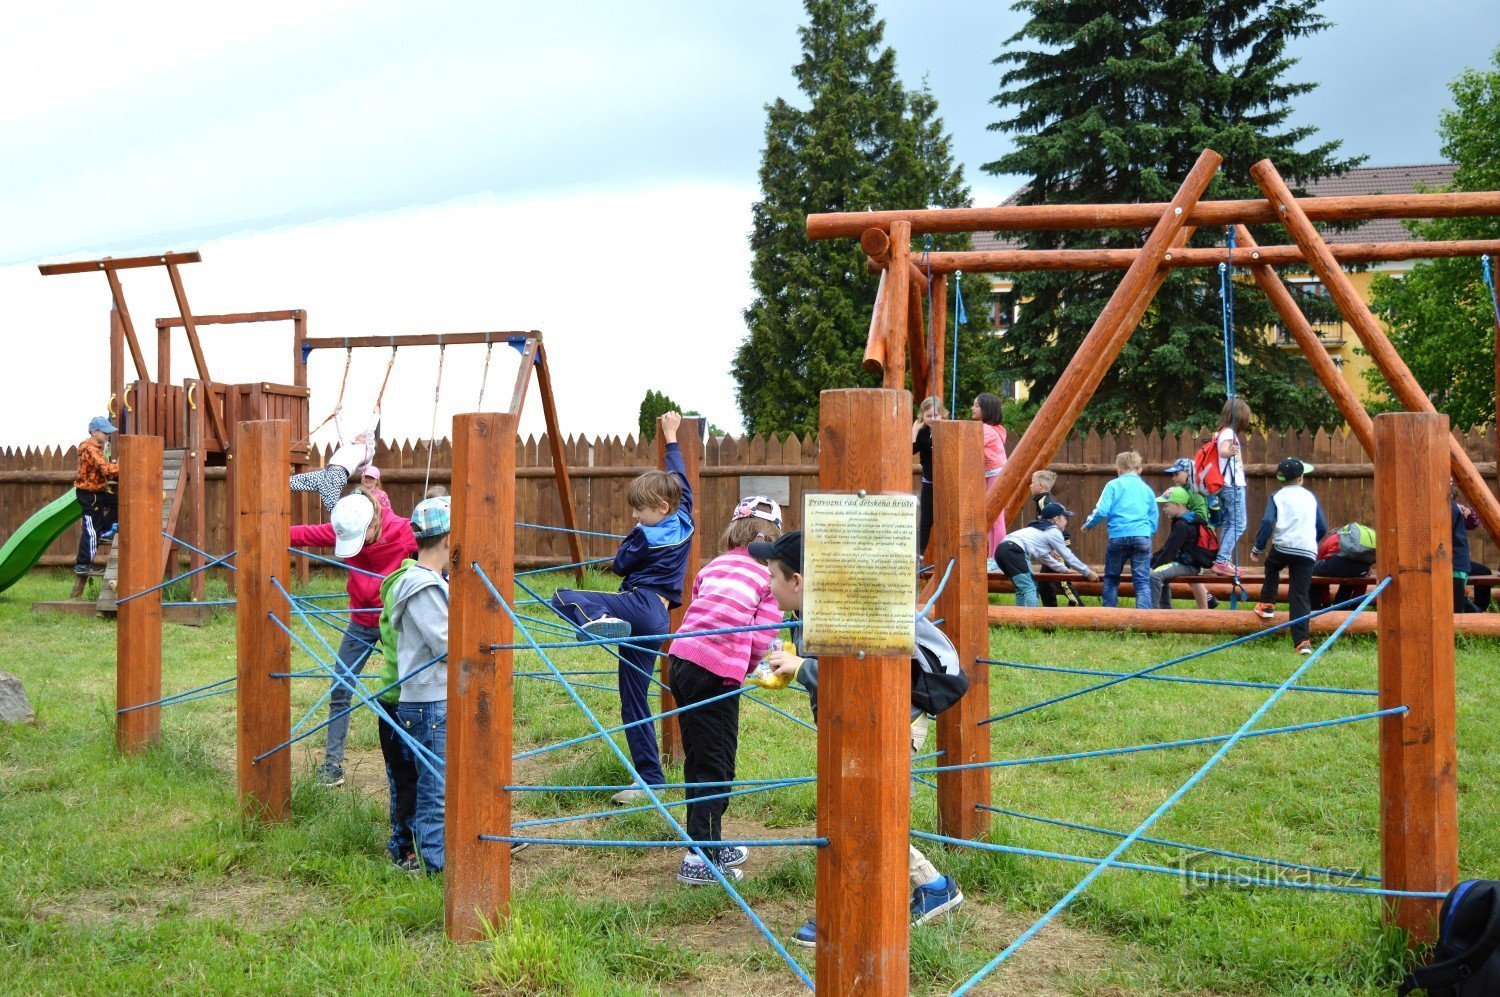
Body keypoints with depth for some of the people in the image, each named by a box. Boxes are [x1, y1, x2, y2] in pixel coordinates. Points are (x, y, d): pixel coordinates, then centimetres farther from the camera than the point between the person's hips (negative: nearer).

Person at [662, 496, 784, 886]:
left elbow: (692, 615, 15)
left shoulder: (713, 566, 20)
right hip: (718, 673, -6)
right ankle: (699, 858, 2)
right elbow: (762, 638, -2)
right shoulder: (770, 574, 5)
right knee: (715, 767, 3)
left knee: (698, 760, 18)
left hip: (681, 659, 6)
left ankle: (714, 845, 33)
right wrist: (745, 668, 16)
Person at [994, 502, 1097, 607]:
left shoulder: (1040, 530, 32)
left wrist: (1065, 569, 48)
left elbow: (1044, 557, 42)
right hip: (1013, 551, -10)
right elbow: (1068, 556, 9)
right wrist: (1088, 573, 18)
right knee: (1030, 588, -12)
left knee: (1022, 589, 20)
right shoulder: (1053, 532, 6)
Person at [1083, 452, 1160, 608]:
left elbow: (1102, 511, -5)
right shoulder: (1147, 489, 16)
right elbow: (1154, 519, 16)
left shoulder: (1113, 485, 6)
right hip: (1142, 537, 2)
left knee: (1111, 578, 16)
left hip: (1118, 537, -1)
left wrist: (1088, 524, 11)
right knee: (1143, 581, 0)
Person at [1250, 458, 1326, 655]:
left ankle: (1267, 604, 35)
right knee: (1300, 595, -1)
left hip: (1282, 547, -1)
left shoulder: (1277, 496, 9)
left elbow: (1267, 523, -5)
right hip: (1308, 552, 2)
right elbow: (1322, 527, 19)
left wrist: (1258, 548, 3)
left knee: (1272, 567, 34)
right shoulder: (1311, 497, 18)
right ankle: (1302, 641, -12)